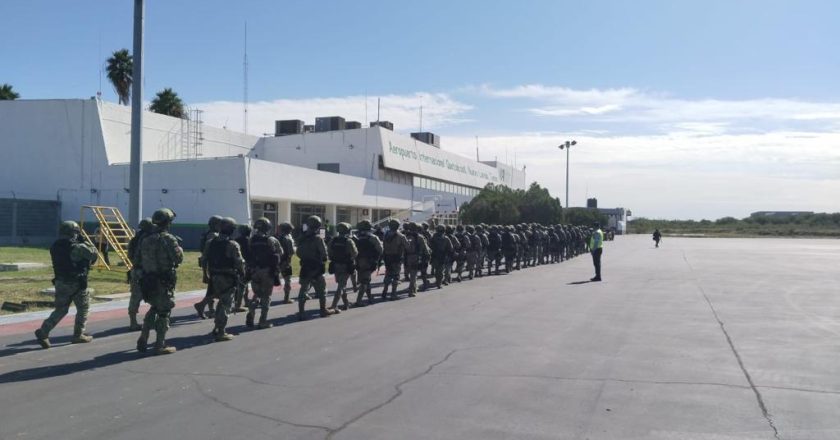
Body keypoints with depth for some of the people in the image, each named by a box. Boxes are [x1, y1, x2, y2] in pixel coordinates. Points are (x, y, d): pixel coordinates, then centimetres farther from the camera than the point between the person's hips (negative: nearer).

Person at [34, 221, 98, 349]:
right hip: (76, 283, -6)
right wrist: (85, 243, 5)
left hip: (60, 282, 6)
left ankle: (43, 331, -1)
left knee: (60, 309, 15)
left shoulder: (55, 247, 5)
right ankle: (78, 335, 15)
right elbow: (94, 254, -8)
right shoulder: (77, 247, -16)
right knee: (83, 308, 11)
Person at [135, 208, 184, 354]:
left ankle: (143, 341, 19)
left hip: (148, 279, 7)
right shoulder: (168, 239, -15)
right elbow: (179, 258, -13)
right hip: (164, 281, -7)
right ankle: (160, 345, 8)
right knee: (164, 312, 3)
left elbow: (140, 259, 11)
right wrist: (179, 248, 3)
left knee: (154, 308, 23)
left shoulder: (146, 239, 7)